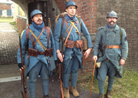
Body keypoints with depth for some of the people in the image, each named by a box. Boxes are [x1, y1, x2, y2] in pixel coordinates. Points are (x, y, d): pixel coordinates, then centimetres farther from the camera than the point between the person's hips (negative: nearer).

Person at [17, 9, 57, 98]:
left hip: (46, 58, 2)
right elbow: (22, 47, 2)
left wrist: (55, 58, 3)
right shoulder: (28, 31, -4)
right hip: (33, 59, -2)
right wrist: (20, 61, 0)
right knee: (32, 80, 8)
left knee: (45, 78, 16)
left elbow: (53, 44, 5)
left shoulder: (48, 30, 2)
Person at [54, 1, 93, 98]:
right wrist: (58, 51, -12)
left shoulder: (79, 21, 7)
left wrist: (89, 48, 1)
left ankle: (74, 87, 33)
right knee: (66, 71, 7)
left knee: (75, 70, 14)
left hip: (77, 50, 3)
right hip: (67, 50, -3)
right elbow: (56, 37, -4)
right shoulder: (61, 21, -2)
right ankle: (66, 88, 28)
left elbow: (87, 35, 9)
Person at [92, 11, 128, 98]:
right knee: (101, 77, -4)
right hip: (103, 58, -1)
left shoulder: (121, 31, 4)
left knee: (112, 76, 14)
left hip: (115, 58, 1)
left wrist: (123, 58, -5)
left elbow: (125, 46, 2)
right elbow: (96, 44, 4)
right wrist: (95, 54, -8)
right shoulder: (101, 31, 4)